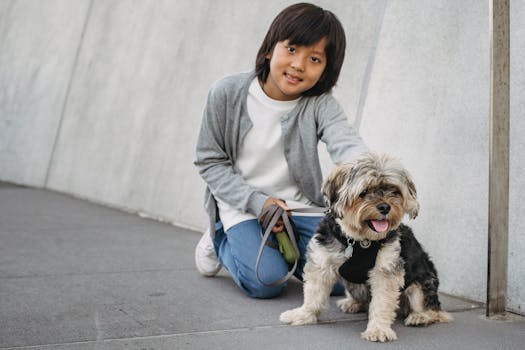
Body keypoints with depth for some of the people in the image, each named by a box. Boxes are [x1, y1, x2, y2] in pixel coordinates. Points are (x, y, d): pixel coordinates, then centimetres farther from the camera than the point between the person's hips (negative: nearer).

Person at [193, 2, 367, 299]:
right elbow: (210, 161, -6)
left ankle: (279, 249, 16)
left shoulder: (321, 105, -13)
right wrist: (257, 202, -19)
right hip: (242, 205, -2)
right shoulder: (227, 93, -12)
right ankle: (220, 241, 12)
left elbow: (348, 145, -33)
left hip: (298, 205, 2)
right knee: (266, 281, -21)